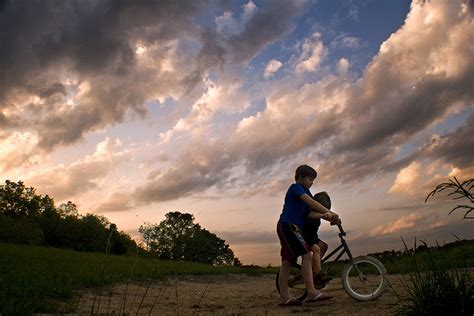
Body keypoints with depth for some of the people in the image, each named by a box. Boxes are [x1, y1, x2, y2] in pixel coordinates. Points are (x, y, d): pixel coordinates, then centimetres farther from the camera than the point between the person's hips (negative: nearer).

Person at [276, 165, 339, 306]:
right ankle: (311, 292, -20)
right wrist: (329, 212, -20)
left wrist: (324, 215, -8)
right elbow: (311, 202, -19)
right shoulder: (296, 187, -4)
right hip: (288, 225, -10)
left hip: (291, 228, 10)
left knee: (287, 261, 6)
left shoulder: (305, 192, 23)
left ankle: (284, 297, 7)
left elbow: (311, 213, 9)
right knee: (307, 255, -17)